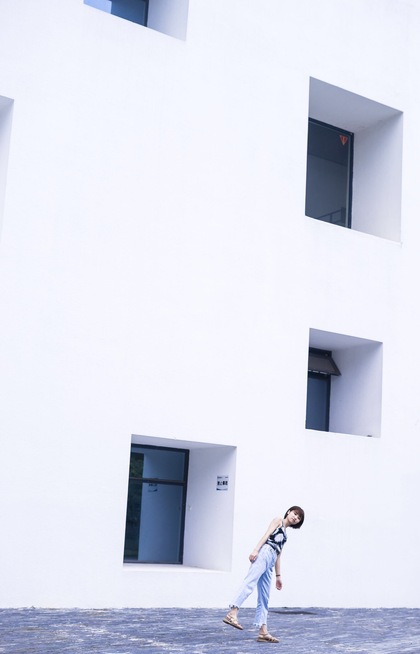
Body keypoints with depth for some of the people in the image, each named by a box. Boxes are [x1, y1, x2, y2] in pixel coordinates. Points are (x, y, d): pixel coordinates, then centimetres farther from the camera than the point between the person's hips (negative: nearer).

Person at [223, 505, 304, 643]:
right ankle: (232, 614, -42)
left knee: (264, 599, 3)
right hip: (265, 552, -9)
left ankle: (263, 632, 0)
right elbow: (266, 535, -2)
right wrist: (256, 549, -17)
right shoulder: (278, 521, 14)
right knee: (250, 582, -27)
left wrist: (278, 576, 28)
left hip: (269, 563, 9)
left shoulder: (284, 532, 34)